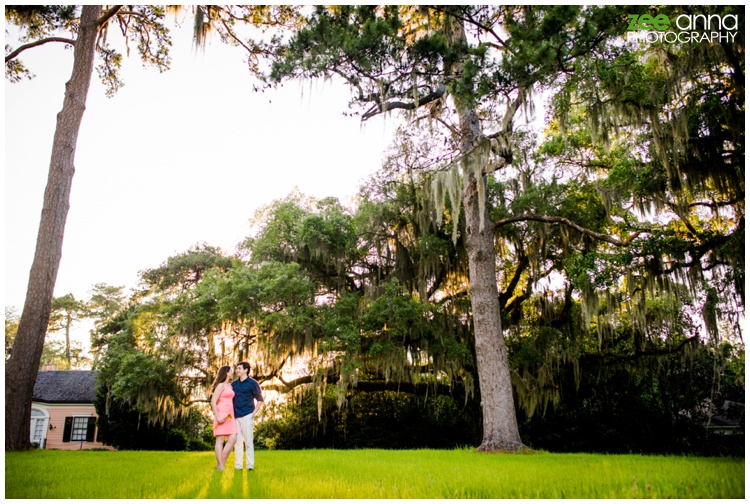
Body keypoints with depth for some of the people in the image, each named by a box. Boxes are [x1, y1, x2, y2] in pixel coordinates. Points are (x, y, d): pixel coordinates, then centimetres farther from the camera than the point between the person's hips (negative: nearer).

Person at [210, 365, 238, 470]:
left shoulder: (230, 385, 19)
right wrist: (217, 417, -19)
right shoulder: (220, 385, -6)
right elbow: (213, 401, -12)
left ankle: (221, 463, 4)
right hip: (221, 414, -8)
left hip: (229, 415, 8)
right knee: (220, 440, -4)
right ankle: (220, 466, -1)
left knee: (233, 439, -3)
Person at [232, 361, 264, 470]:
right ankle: (238, 465, 13)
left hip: (247, 416, -5)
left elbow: (260, 399, 3)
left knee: (248, 440, -6)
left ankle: (250, 464, -3)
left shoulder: (252, 383, 1)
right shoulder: (234, 383, 14)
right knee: (237, 441, 7)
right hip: (235, 416, 5)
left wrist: (254, 412, -5)